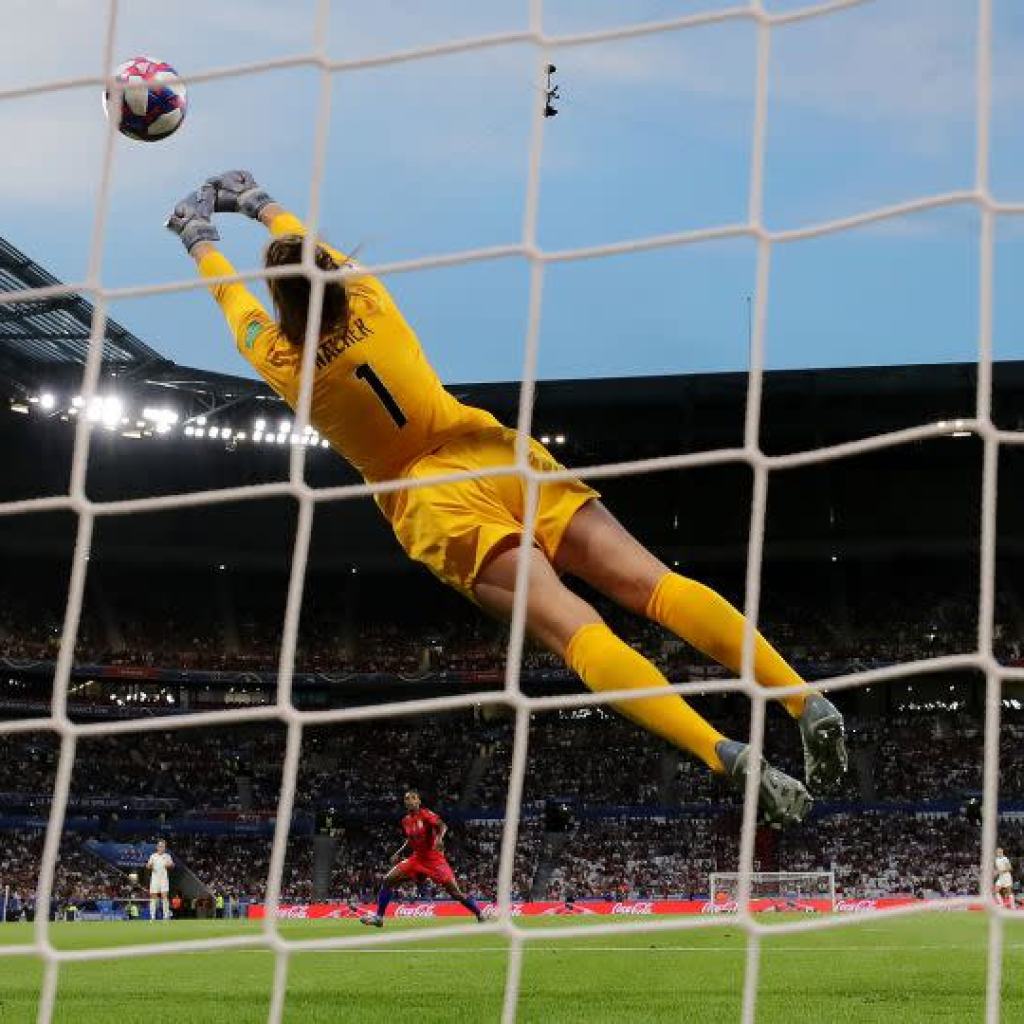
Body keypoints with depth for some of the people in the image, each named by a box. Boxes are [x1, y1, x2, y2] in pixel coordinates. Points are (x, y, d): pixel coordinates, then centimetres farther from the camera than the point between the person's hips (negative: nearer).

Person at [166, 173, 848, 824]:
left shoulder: (280, 358, 1)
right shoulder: (370, 300, 7)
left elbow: (228, 291, 23)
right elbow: (319, 252, 30)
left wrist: (198, 233, 42)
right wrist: (259, 204, 48)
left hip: (436, 504, -4)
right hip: (496, 455, 4)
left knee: (575, 630, -22)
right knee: (657, 585, -9)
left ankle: (729, 757, -41)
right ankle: (806, 699, -24)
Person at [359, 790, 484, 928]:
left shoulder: (425, 814, -10)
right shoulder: (406, 821, 9)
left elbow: (442, 826, -25)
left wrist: (439, 838, -45)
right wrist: (399, 853, 16)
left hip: (434, 859, -6)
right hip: (416, 858, 6)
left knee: (455, 892, -12)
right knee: (388, 880, -4)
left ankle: (480, 915, -1)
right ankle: (378, 917, 3)